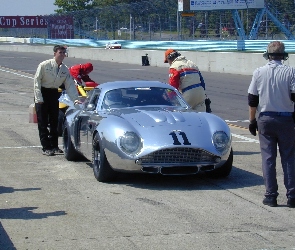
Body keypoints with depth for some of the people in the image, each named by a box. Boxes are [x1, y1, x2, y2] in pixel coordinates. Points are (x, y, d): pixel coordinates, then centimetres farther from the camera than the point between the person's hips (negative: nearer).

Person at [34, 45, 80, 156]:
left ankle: (54, 146, 21)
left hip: (54, 93, 5)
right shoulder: (44, 65, -15)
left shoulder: (65, 70, -1)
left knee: (54, 121, 10)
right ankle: (46, 147, -2)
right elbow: (37, 81, -13)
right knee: (43, 122, -5)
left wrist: (75, 99, -14)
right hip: (42, 93, -5)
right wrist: (39, 98, -17)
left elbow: (70, 85, -1)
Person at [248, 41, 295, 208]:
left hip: (265, 119, 1)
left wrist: (252, 120, 10)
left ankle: (271, 196, 4)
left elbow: (252, 100, 1)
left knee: (268, 158, 5)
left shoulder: (259, 72, -1)